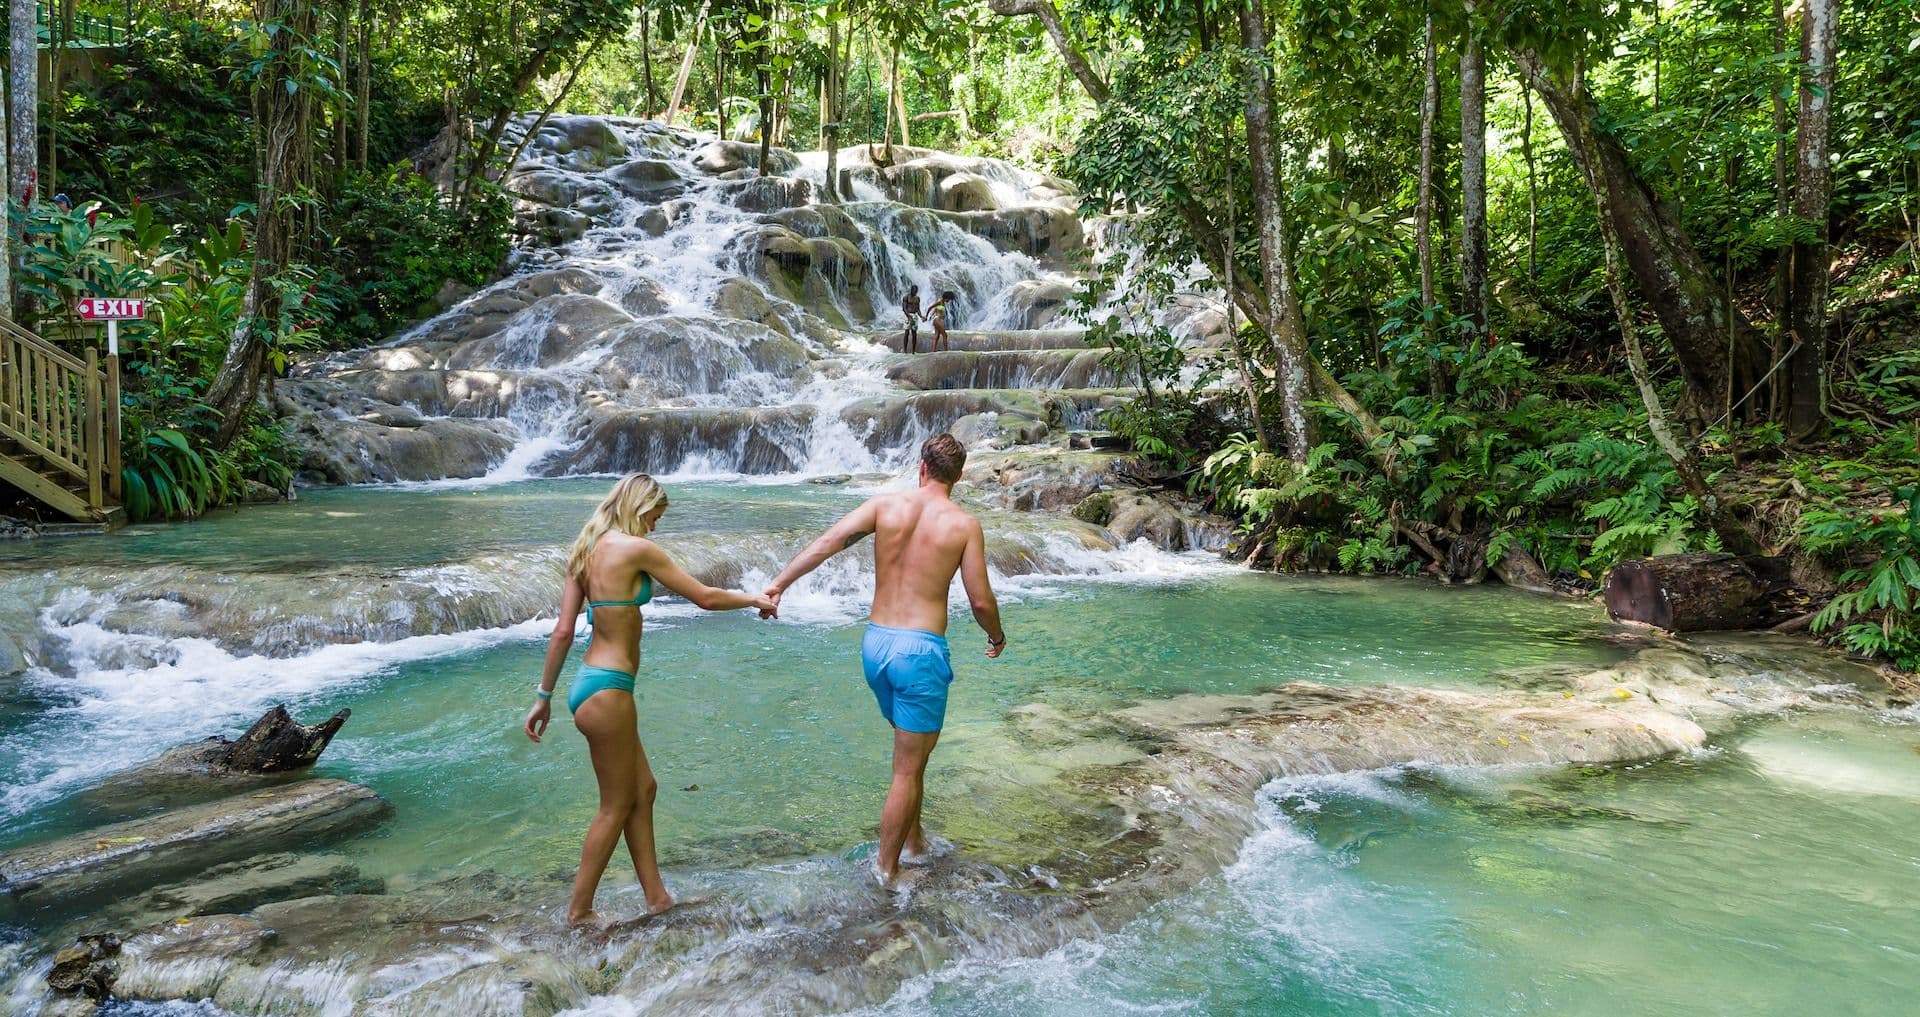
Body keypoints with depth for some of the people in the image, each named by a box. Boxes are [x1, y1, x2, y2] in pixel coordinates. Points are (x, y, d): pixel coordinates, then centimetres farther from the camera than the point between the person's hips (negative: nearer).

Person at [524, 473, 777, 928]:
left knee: (642, 790, 17)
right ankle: (579, 911, 19)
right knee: (616, 806, 7)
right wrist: (754, 599, 9)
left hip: (591, 683, 9)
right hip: (607, 690, -9)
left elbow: (563, 630, 8)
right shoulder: (637, 548, -14)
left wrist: (544, 695, 12)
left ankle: (656, 895, 26)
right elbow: (705, 597, -8)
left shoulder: (587, 550, 9)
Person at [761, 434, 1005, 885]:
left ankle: (914, 839, 38)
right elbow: (980, 600, -5)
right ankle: (886, 872, 11)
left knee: (912, 750, 26)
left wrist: (779, 583, -10)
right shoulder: (964, 524, -5)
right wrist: (997, 636, 14)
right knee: (908, 770, 6)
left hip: (875, 643, 5)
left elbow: (830, 541, -10)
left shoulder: (885, 505, 3)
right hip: (921, 649, -5)